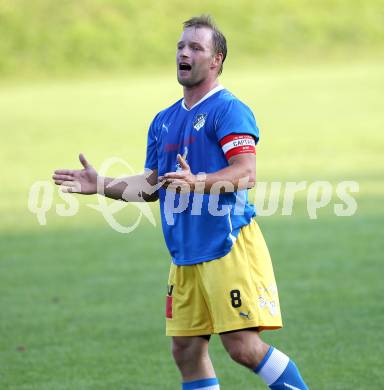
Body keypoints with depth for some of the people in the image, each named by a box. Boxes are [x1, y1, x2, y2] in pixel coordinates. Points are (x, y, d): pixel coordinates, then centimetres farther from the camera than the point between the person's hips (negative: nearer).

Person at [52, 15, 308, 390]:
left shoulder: (229, 109, -8)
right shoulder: (164, 120, 17)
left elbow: (246, 173, -19)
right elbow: (151, 185, 23)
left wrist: (197, 182, -33)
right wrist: (102, 185, 11)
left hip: (230, 249, -8)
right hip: (185, 256, 8)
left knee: (243, 347, -13)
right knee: (186, 351, 6)